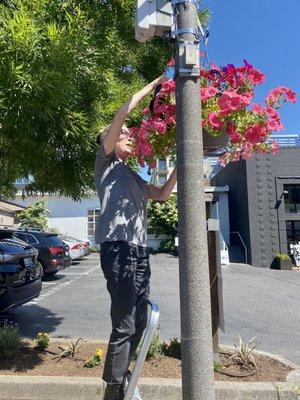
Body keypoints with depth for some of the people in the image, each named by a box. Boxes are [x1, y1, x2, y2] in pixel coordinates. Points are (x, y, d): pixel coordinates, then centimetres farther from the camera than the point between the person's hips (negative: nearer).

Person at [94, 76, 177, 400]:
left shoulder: (134, 177, 28)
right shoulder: (106, 163, 6)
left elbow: (163, 194, 29)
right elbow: (122, 114, -2)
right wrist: (153, 85, 5)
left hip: (140, 250, 8)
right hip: (118, 248, -8)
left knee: (138, 323, 11)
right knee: (124, 326, -9)